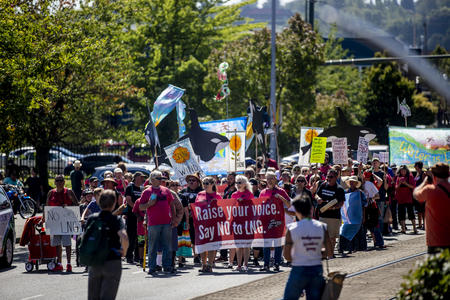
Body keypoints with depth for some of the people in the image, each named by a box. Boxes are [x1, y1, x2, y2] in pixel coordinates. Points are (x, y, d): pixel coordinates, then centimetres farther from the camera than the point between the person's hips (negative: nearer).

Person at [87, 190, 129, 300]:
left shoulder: (91, 219, 3)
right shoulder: (116, 220, -10)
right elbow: (124, 238, -26)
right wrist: (124, 251, -8)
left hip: (94, 264, 4)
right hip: (112, 262, -4)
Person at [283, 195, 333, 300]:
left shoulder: (292, 229, -11)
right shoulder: (321, 227, -3)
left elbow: (287, 255, -10)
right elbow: (330, 253, -1)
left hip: (299, 271, -3)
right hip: (317, 270, 3)